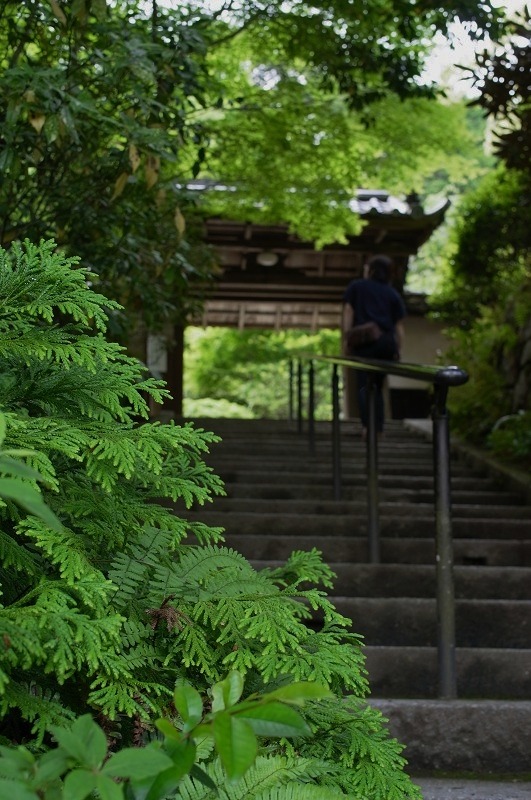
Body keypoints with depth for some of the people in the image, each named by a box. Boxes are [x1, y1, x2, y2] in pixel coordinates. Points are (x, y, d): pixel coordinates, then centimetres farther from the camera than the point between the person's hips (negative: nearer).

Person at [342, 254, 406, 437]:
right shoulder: (393, 294, 19)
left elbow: (348, 313, 4)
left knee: (364, 384, -8)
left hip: (364, 340, -3)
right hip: (387, 342, 3)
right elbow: (399, 326, 12)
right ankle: (378, 427, 9)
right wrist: (398, 351, 12)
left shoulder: (356, 286, 13)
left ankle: (367, 424, -26)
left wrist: (346, 340, 3)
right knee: (378, 385, 13)